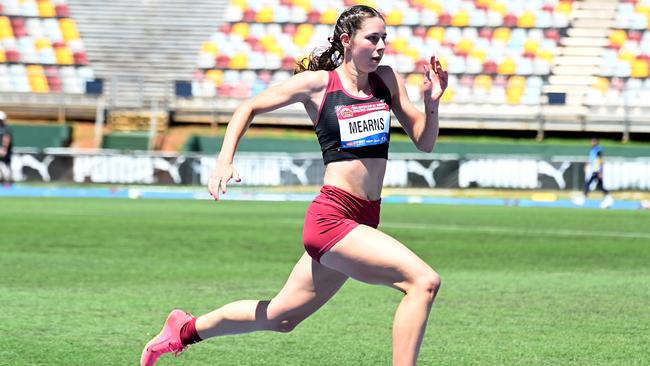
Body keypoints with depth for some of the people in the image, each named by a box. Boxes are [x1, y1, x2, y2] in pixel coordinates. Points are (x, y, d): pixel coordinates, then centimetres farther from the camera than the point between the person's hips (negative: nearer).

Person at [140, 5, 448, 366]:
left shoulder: (386, 80, 9)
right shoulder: (317, 83, -4)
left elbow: (424, 142, 9)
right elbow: (248, 108, 8)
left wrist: (432, 103, -9)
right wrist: (224, 160, -3)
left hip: (363, 222, 7)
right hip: (330, 217, -7)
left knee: (281, 316, 19)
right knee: (423, 281, -23)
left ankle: (185, 329, 40)